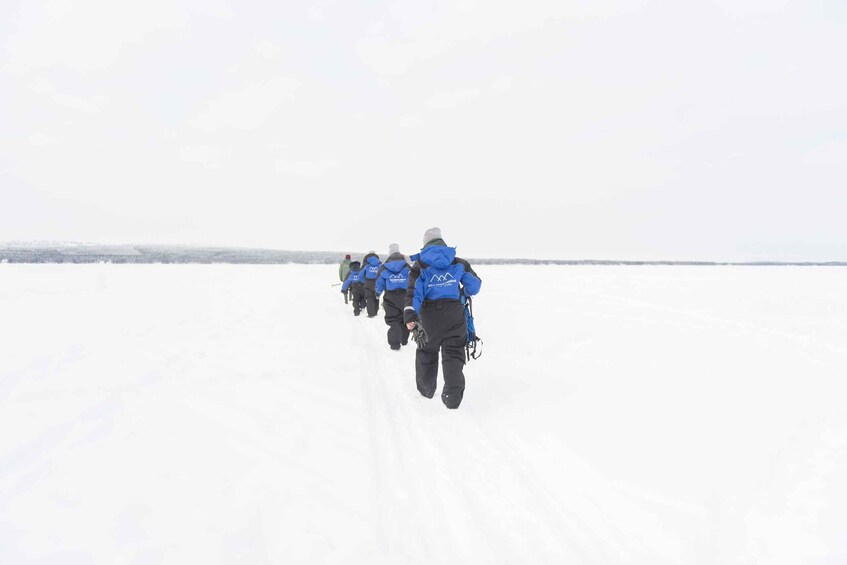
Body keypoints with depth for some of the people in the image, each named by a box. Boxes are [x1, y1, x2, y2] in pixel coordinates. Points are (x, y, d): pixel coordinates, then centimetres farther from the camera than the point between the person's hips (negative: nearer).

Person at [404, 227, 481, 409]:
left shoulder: (419, 266, 0)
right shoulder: (458, 262, 4)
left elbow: (413, 292, -13)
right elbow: (475, 284, 9)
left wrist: (410, 316, -25)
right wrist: (465, 292, 32)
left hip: (429, 317, 0)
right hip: (455, 315, 0)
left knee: (426, 352, 20)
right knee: (453, 355, 5)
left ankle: (426, 390, 36)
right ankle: (453, 397, -10)